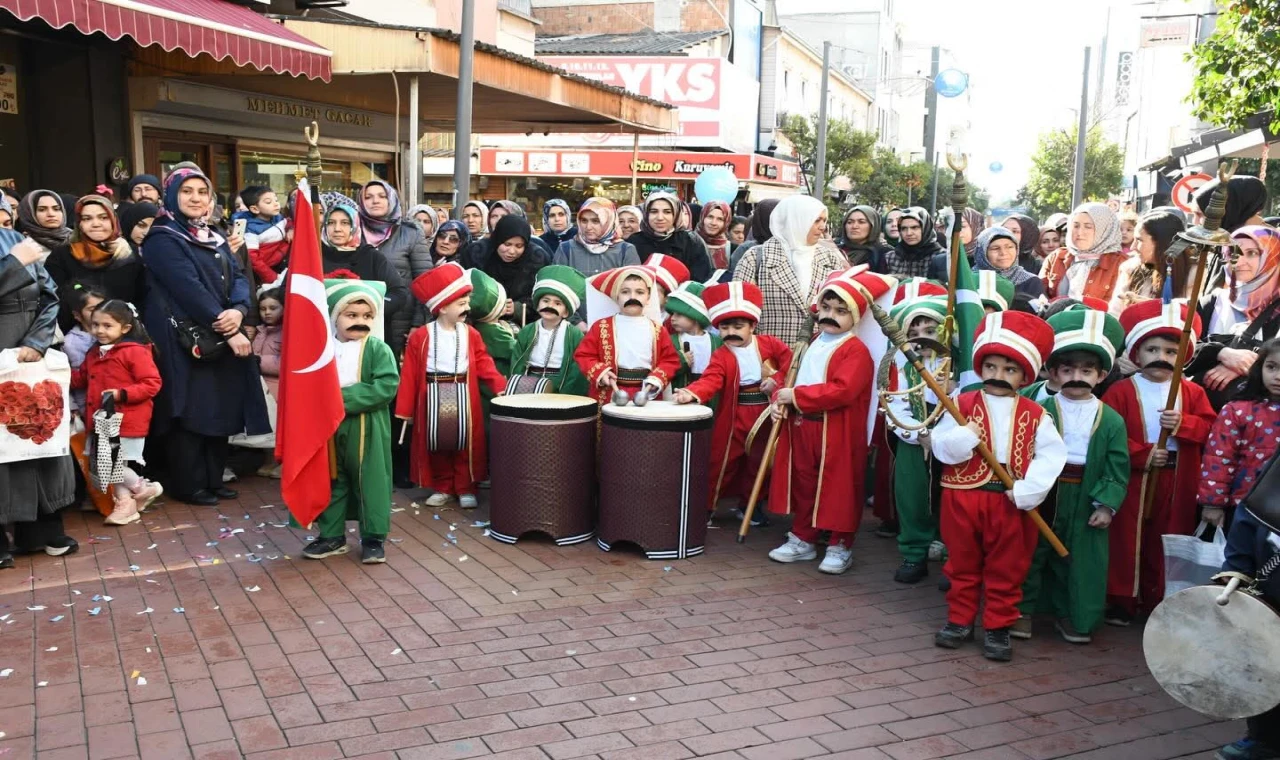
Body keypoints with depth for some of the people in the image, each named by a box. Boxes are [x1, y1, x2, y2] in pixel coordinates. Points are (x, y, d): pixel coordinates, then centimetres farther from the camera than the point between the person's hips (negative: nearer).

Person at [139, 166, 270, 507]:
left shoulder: (215, 239, 16)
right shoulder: (162, 240, -8)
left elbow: (238, 276, 5)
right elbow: (189, 289, -18)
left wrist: (238, 310, -17)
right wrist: (229, 332, -22)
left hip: (223, 336, 7)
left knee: (220, 408, 9)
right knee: (191, 411, -4)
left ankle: (213, 479, 19)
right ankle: (189, 485, 5)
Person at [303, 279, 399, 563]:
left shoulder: (378, 349, -7)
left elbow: (386, 387, -17)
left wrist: (347, 398, -21)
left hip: (367, 430, -4)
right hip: (330, 428, 4)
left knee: (370, 482, 3)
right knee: (331, 483, 14)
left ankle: (373, 538, 14)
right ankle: (331, 535, 27)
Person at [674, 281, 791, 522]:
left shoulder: (768, 344, -3)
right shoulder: (721, 356, -12)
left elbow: (789, 359, 1)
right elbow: (710, 380, -26)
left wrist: (777, 380, -14)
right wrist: (692, 393, -46)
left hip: (764, 414, 2)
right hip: (733, 417, -2)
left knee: (758, 462, 14)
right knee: (721, 460, 2)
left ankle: (749, 504, 31)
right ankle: (706, 505, 13)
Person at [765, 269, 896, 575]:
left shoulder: (856, 350, -13)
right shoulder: (812, 344, 14)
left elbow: (842, 390, -25)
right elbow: (794, 378, 21)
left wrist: (796, 396, -22)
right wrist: (780, 399, 0)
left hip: (838, 433, -8)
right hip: (801, 427, 8)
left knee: (838, 488, 3)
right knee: (803, 484, 16)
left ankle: (840, 546, 15)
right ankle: (803, 539, 29)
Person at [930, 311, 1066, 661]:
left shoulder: (1036, 416, -1)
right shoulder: (961, 405, -2)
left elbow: (1051, 456, -8)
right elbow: (940, 446, -6)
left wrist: (1026, 490, -18)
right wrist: (964, 438, -25)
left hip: (1012, 503, 0)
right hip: (962, 498, 0)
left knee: (1006, 569, 9)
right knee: (962, 565, 13)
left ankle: (998, 627, 21)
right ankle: (960, 619, 26)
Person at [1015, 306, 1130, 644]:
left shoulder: (1111, 421, 0)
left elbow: (1117, 469, 1)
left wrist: (1107, 505, -6)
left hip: (1084, 505, 1)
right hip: (1040, 498, -1)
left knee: (1081, 560, 10)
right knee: (1031, 553, 7)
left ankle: (1071, 615, 27)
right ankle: (1022, 609, 21)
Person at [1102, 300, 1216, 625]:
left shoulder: (1192, 392, 6)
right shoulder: (1121, 390, -7)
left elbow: (1210, 428, -1)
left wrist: (1182, 424, -18)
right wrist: (1143, 454, -20)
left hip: (1176, 482, 3)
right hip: (1131, 478, -3)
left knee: (1166, 541, 12)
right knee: (1126, 539, 4)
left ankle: (1158, 601, 25)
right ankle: (1121, 600, 15)